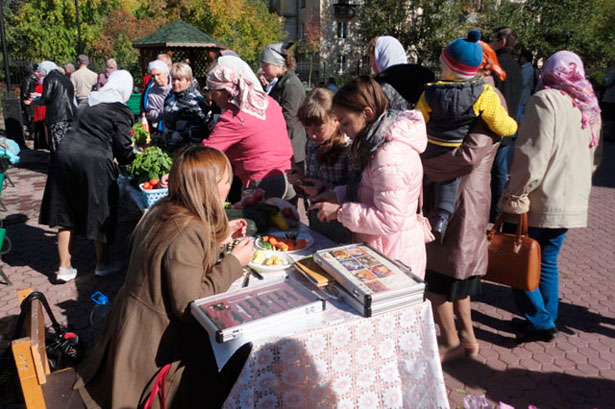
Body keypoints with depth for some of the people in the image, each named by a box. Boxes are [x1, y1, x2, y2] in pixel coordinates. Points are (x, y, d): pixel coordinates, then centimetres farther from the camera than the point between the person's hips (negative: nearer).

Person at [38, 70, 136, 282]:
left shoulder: (89, 103, 15)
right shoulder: (121, 111, -5)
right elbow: (123, 146, -6)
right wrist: (129, 159, 15)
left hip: (66, 154, 6)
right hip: (94, 162, -6)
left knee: (66, 212, 13)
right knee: (99, 214, 9)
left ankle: (64, 267, 21)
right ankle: (102, 263, 25)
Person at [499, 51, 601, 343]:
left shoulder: (545, 100, -12)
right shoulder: (589, 108, 14)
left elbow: (533, 155, -19)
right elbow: (589, 157, 21)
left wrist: (515, 195, -13)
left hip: (540, 201, -8)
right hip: (572, 202, 8)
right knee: (547, 262, 17)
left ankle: (540, 321, 7)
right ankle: (546, 321, 26)